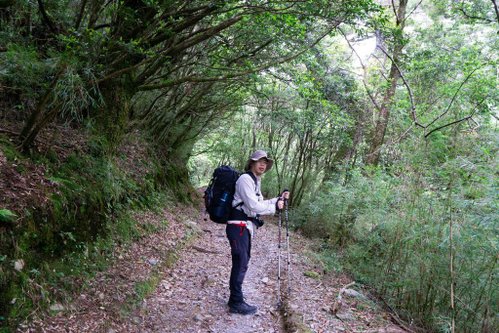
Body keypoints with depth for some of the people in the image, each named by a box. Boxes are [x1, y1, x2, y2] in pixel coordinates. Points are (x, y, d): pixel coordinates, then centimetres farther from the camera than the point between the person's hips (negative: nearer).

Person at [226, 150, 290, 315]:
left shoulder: (255, 181, 20)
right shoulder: (245, 179, -11)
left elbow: (259, 204, 23)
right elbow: (254, 206, -18)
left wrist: (279, 199, 16)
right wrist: (275, 207, -8)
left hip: (245, 227, 10)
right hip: (239, 226, -10)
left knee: (242, 263, 13)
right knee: (241, 264, -7)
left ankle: (235, 299, 23)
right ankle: (237, 303, 0)